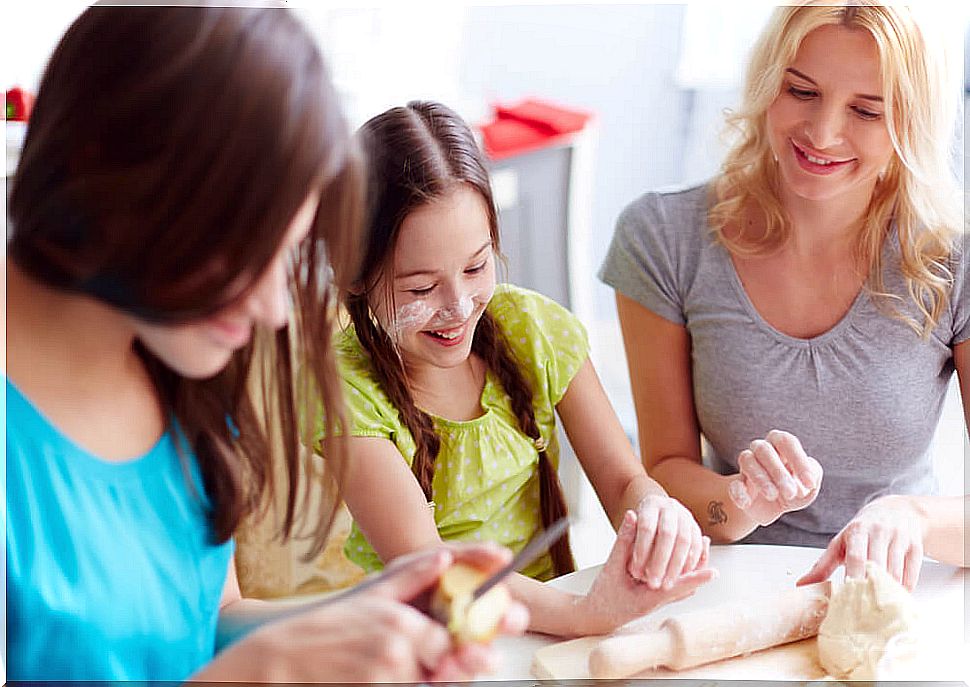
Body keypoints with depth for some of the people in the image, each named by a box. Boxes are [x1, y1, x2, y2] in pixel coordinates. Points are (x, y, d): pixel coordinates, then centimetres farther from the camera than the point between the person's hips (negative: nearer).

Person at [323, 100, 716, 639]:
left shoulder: (533, 328, -3)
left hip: (551, 611, 4)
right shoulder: (347, 387, -15)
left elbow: (623, 479, -1)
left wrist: (658, 511, -25)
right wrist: (584, 616, -39)